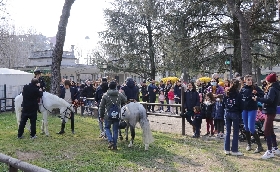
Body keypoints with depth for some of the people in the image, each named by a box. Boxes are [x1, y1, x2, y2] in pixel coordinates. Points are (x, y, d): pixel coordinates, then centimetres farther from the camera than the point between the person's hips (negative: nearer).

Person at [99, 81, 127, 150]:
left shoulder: (105, 95, -6)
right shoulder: (120, 95, -1)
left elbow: (101, 107, -3)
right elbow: (125, 100, 16)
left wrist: (101, 116, 6)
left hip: (108, 115, -2)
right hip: (117, 115, 2)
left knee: (107, 127, 17)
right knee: (115, 129, 10)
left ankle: (110, 141, -1)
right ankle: (114, 145, 13)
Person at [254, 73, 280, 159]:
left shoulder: (272, 89, -16)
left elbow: (269, 100, -28)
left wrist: (258, 99, -23)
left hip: (270, 112, -10)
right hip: (271, 111, 10)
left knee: (267, 131, -8)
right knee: (270, 131, 18)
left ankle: (270, 151, -5)